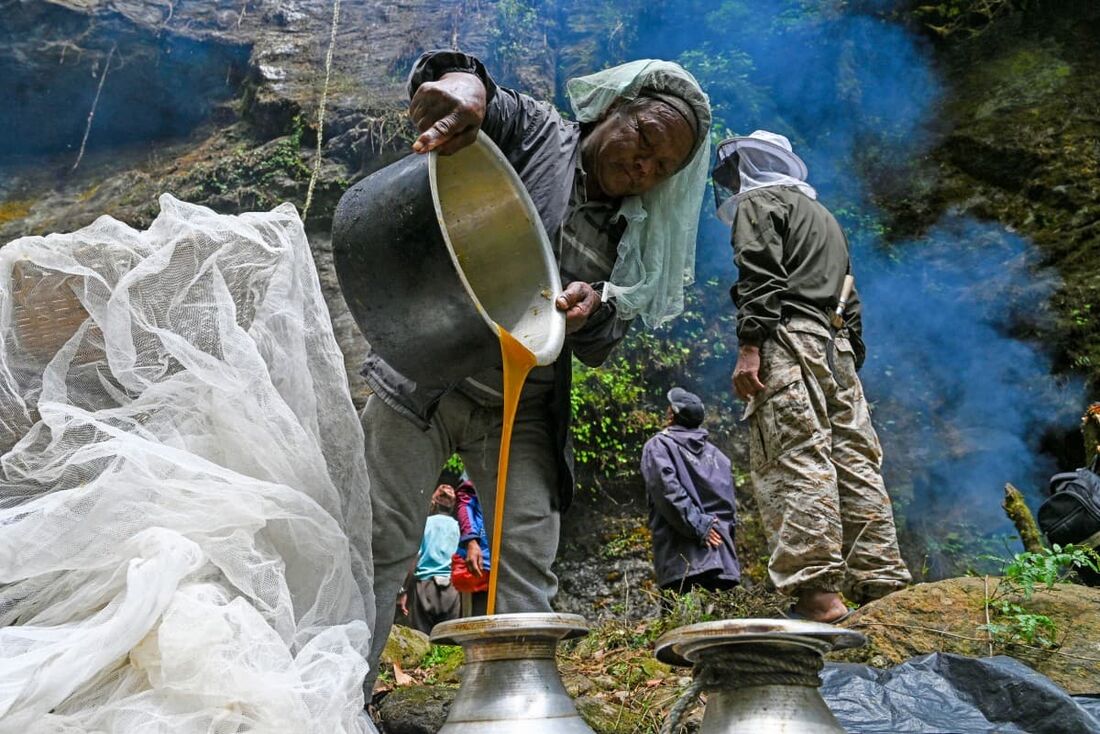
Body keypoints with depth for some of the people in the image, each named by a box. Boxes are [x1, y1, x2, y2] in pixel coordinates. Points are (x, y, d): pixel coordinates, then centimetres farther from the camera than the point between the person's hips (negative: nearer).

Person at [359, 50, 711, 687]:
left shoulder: (630, 236, 9)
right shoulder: (530, 129, -2)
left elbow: (599, 349, 8)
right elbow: (439, 83, -17)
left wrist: (594, 309, -17)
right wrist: (461, 81, -43)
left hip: (524, 410, 4)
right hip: (426, 372, -4)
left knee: (530, 562, -4)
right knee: (383, 542, -4)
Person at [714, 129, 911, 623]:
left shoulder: (758, 201, 8)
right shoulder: (824, 216, 34)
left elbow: (759, 276, -11)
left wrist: (748, 347, -18)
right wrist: (851, 366, 25)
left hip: (788, 342, -9)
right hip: (836, 348, 9)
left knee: (795, 463, -15)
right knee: (854, 461, 4)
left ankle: (818, 592, -23)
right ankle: (884, 588, 2)